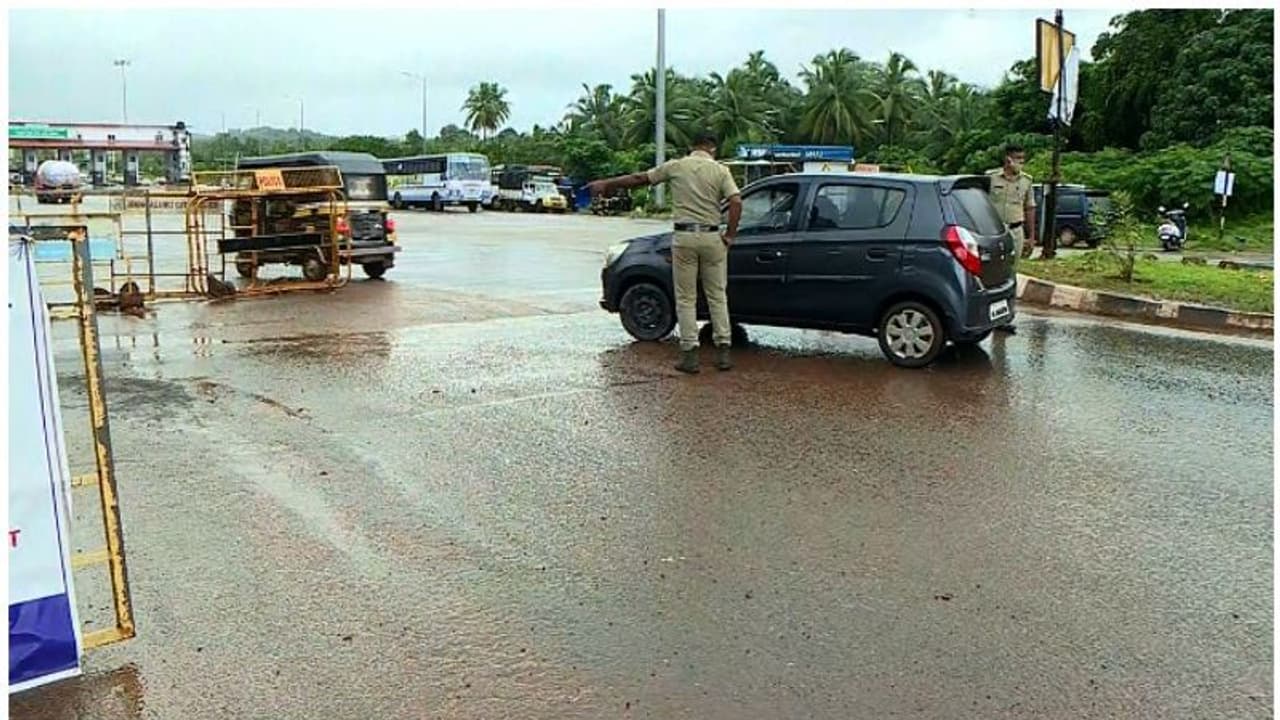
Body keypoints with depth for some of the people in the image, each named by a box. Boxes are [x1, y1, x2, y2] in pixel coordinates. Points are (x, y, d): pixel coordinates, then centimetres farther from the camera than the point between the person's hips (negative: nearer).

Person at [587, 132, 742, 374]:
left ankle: (690, 353, 3)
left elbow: (638, 179, 11)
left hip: (684, 237, 0)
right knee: (717, 295, 10)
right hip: (712, 237, 0)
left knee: (686, 298, 6)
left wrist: (605, 184, 21)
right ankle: (723, 350, 9)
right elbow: (736, 202, -10)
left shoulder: (676, 166, 5)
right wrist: (729, 235, -1)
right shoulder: (720, 170, 2)